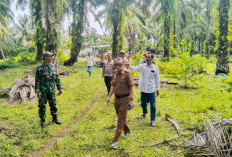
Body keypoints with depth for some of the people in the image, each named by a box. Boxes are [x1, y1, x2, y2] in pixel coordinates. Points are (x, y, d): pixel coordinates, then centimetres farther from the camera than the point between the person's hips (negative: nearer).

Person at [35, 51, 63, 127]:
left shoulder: (54, 67, 5)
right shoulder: (40, 68, -10)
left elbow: (57, 78, 11)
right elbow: (37, 80, -10)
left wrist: (59, 88, 11)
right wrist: (38, 91, -15)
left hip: (51, 90, 5)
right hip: (43, 91, -4)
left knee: (53, 105, 13)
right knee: (42, 106, 5)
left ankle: (55, 119, 28)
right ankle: (42, 121, 20)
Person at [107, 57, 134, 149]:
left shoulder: (127, 74, -13)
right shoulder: (115, 74, 7)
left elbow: (131, 87, -14)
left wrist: (131, 100, -19)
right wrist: (109, 97, 10)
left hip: (124, 99, -7)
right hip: (116, 98, 7)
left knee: (121, 120, -3)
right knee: (121, 117, 21)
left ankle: (115, 140, 2)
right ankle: (127, 132, 43)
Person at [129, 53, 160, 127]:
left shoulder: (155, 68, -3)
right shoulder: (142, 66, -1)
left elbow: (157, 78, 3)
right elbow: (134, 68, -11)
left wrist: (158, 89, 4)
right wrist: (129, 65, -30)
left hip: (151, 90, -2)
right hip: (143, 89, 2)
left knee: (153, 105, -1)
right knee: (143, 103, 19)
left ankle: (153, 120, 9)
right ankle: (144, 113, 47)